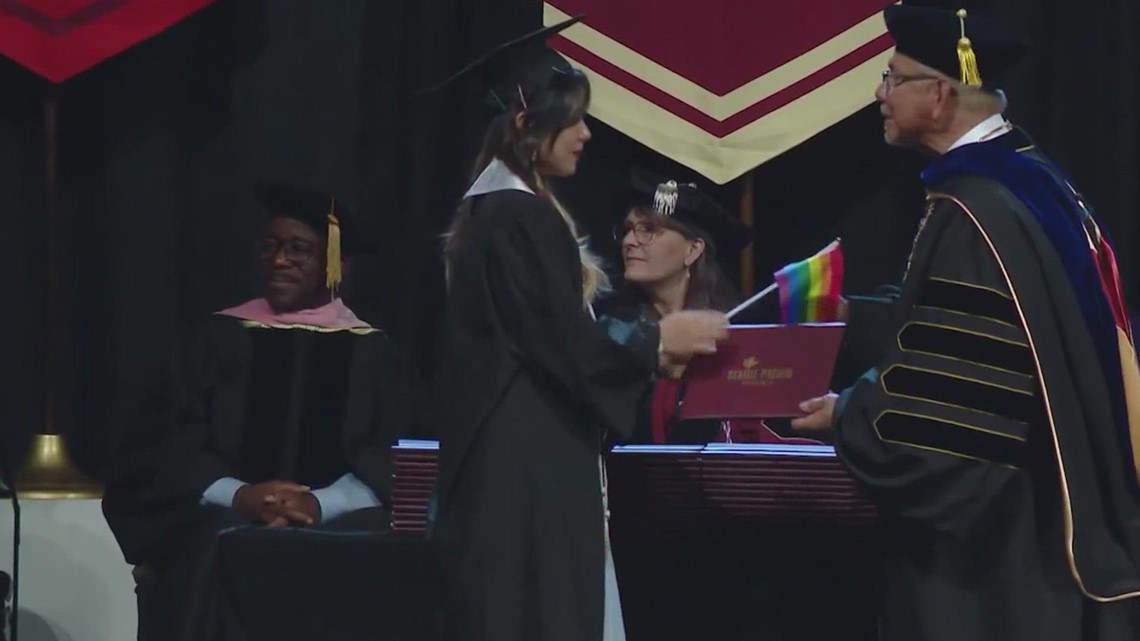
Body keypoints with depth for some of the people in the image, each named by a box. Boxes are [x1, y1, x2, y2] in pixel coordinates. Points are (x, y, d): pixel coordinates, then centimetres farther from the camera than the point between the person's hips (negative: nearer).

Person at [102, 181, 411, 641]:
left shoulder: (369, 353, 13)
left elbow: (389, 466, 2)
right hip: (223, 518, 0)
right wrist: (237, 495, -16)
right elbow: (165, 446, 3)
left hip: (337, 525, 0)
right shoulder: (219, 338, 13)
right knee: (219, 555, -34)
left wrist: (320, 506, -18)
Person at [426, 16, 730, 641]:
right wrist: (658, 340, -4)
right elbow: (566, 348, -18)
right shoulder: (521, 217, -17)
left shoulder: (494, 209, 14)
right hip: (528, 461, -10)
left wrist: (644, 345, 18)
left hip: (508, 455, 10)